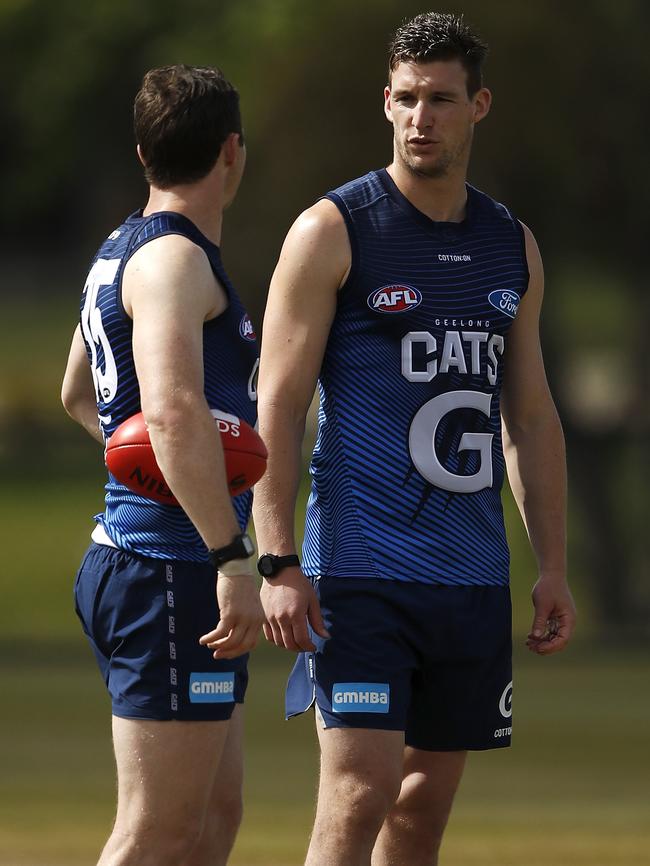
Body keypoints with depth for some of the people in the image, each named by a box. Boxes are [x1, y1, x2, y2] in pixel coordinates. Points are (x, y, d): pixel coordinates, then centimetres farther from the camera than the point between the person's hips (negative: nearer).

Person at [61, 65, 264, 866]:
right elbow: (174, 411, -28)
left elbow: (78, 394, 35)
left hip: (126, 561, 10)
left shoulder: (121, 251, 18)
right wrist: (234, 560, -29)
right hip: (170, 572, -10)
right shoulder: (174, 258, -13)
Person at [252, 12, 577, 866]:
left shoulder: (512, 247, 13)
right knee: (360, 792, -14)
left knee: (428, 797, 8)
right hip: (360, 566, -6)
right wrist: (277, 564, -14)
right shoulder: (332, 233, -3)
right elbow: (277, 409, -6)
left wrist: (553, 564, 13)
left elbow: (532, 416, 19)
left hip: (473, 573, 6)